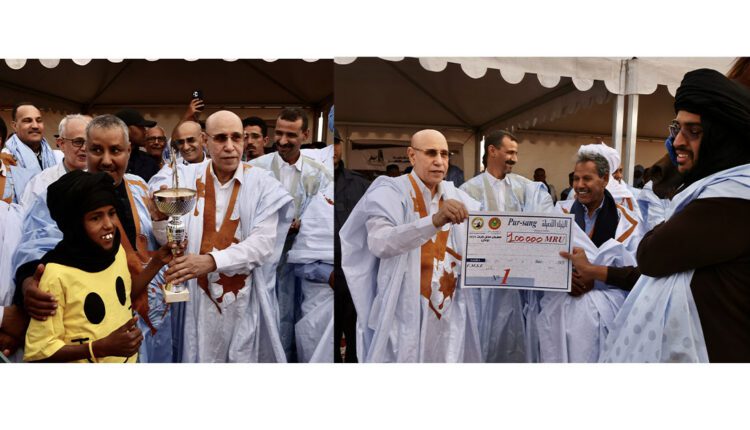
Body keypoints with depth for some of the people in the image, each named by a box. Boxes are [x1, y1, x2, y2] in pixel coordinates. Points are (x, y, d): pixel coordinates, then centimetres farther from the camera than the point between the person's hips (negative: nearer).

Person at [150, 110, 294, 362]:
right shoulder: (186, 178, -2)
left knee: (245, 357, 12)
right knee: (202, 356, 13)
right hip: (199, 296, 1)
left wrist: (212, 261, -29)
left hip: (245, 297, -1)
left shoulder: (262, 183, -6)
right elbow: (169, 240, -6)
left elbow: (264, 243, -16)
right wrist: (160, 217, -27)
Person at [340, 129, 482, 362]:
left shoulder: (456, 197, 8)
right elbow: (378, 243, -27)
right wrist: (435, 220, -39)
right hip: (403, 316, -5)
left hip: (449, 317, 5)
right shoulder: (389, 193, -10)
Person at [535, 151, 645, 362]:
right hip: (558, 311, 2)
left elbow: (638, 273, -7)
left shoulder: (626, 221, 2)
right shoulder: (559, 212, 8)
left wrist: (592, 273, -15)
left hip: (602, 314, -1)